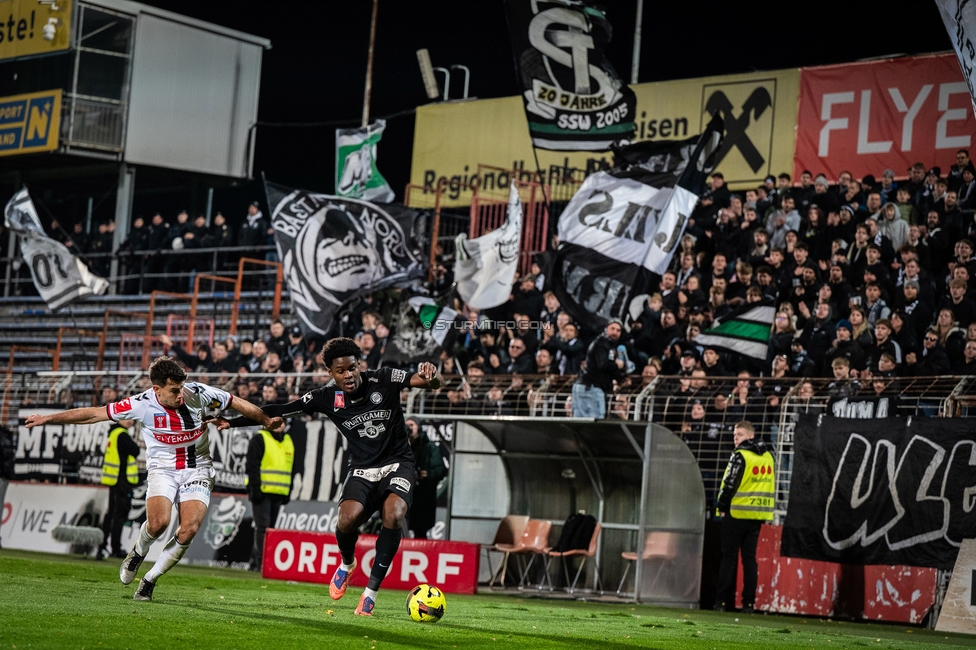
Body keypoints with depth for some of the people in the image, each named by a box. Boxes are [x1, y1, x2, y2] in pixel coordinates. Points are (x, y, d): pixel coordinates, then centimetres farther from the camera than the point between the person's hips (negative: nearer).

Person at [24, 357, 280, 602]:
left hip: (197, 469, 1)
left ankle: (150, 579, 0)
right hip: (163, 469, -1)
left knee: (189, 529, -20)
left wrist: (267, 421, 12)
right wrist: (48, 419, -9)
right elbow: (93, 414, -10)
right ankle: (139, 552, 9)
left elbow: (239, 404, 1)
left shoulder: (198, 393, -15)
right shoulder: (142, 404, -17)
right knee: (159, 522, -27)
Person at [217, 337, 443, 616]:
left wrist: (431, 376, -42)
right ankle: (346, 564, 12)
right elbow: (280, 411, -2)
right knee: (348, 518, -25)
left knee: (393, 514, -29)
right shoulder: (328, 397, -7)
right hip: (362, 469, 2)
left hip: (398, 465, -2)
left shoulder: (383, 380, -12)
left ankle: (371, 593, -18)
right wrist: (232, 422, -6)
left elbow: (432, 384, -17)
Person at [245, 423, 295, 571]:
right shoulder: (259, 439, -4)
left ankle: (255, 562, 13)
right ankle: (261, 563, -14)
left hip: (278, 494, 7)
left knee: (270, 527, 8)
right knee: (262, 527, -12)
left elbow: (290, 469, 20)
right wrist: (255, 489, -17)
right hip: (262, 492, -7)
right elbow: (251, 466, -10)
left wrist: (288, 492, 14)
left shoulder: (289, 442, 17)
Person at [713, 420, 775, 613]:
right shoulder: (768, 456, 12)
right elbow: (771, 486, 15)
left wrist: (723, 507, -4)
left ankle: (723, 601, -2)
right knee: (749, 559, 8)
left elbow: (730, 484, -15)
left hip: (736, 514, -6)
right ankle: (749, 602, 3)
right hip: (756, 516, 6)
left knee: (729, 557, -1)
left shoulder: (740, 456, -11)